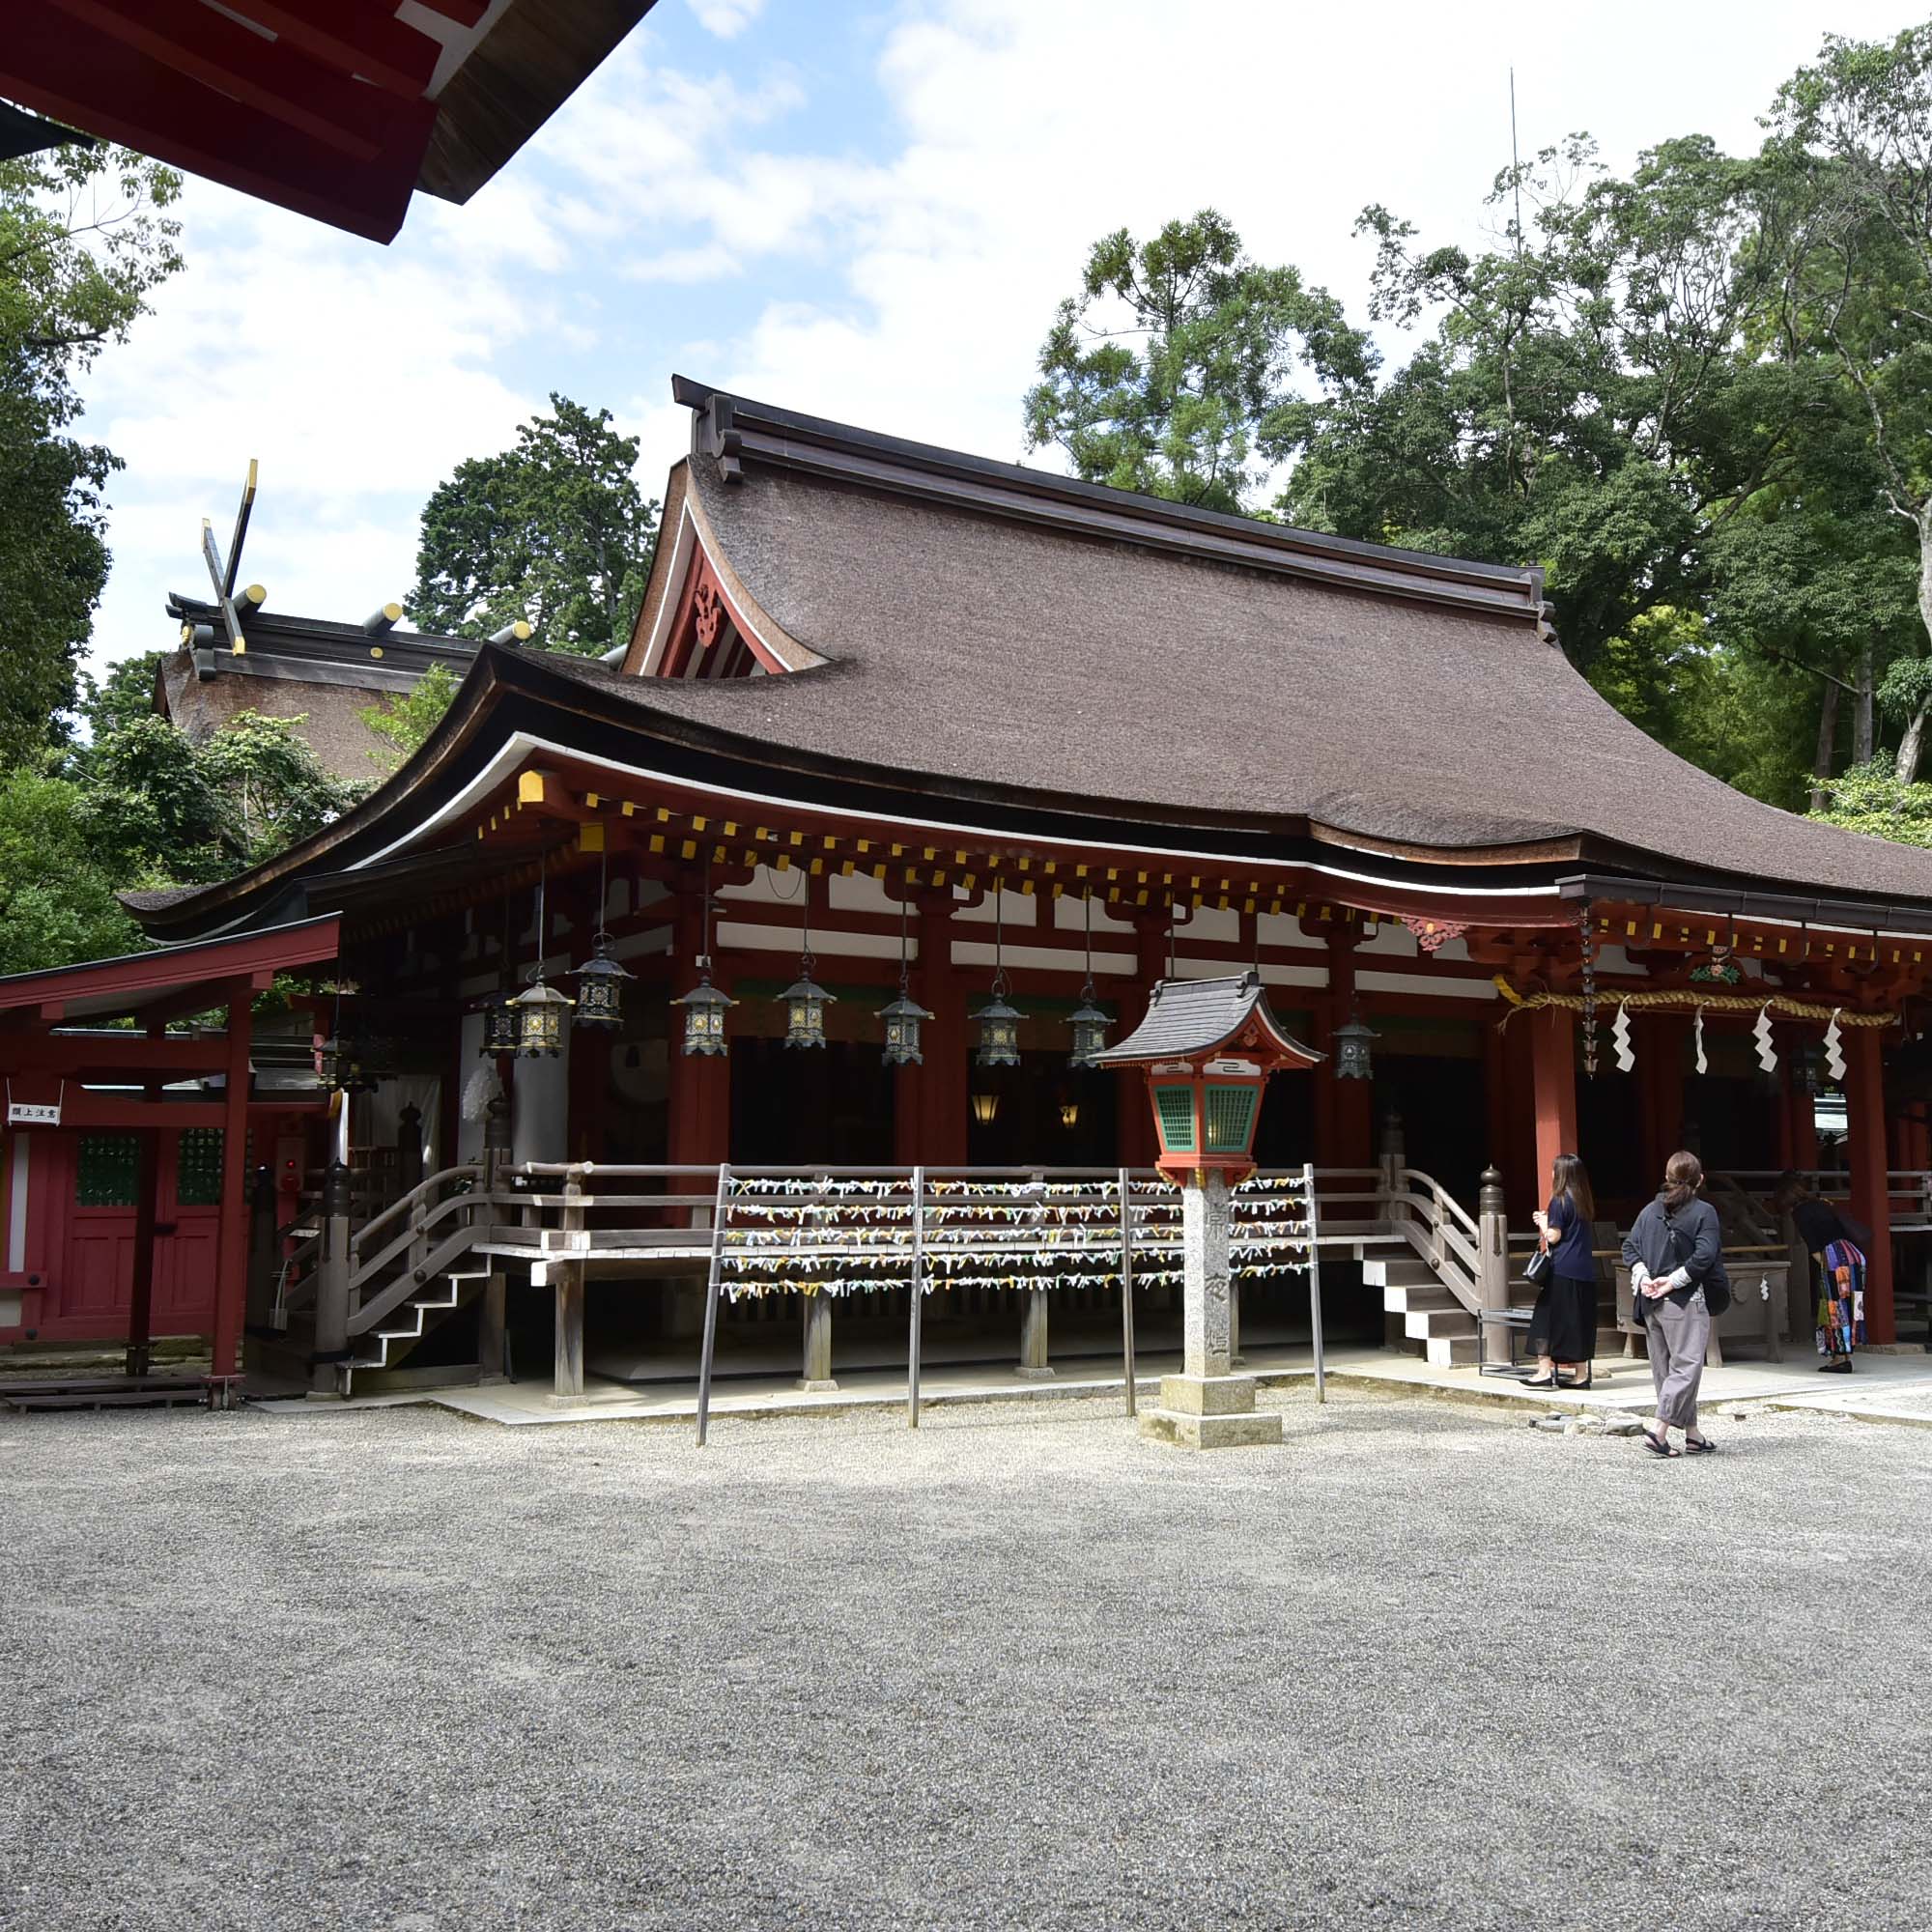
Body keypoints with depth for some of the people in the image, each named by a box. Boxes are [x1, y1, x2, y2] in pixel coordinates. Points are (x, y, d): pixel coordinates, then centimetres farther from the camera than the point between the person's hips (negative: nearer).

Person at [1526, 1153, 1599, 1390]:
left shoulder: (1559, 1201, -10)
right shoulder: (1584, 1202, 12)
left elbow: (1553, 1236, -13)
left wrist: (1542, 1223, 5)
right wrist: (1548, 1220, 16)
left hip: (1562, 1270, -7)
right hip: (1585, 1270, 7)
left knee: (1547, 1317, -2)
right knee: (1581, 1321, 11)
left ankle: (1545, 1371, -7)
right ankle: (1581, 1373, 13)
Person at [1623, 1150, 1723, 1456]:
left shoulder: (1650, 1210, 10)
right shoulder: (1703, 1212, -6)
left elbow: (1630, 1246, 6)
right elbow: (1704, 1255, -16)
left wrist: (1643, 1277, 0)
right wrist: (1674, 1281, -12)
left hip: (1651, 1302, 6)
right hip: (1684, 1302, -6)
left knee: (1664, 1368, 12)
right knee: (1686, 1366, -3)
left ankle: (1693, 1434, 19)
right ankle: (1659, 1431, -14)